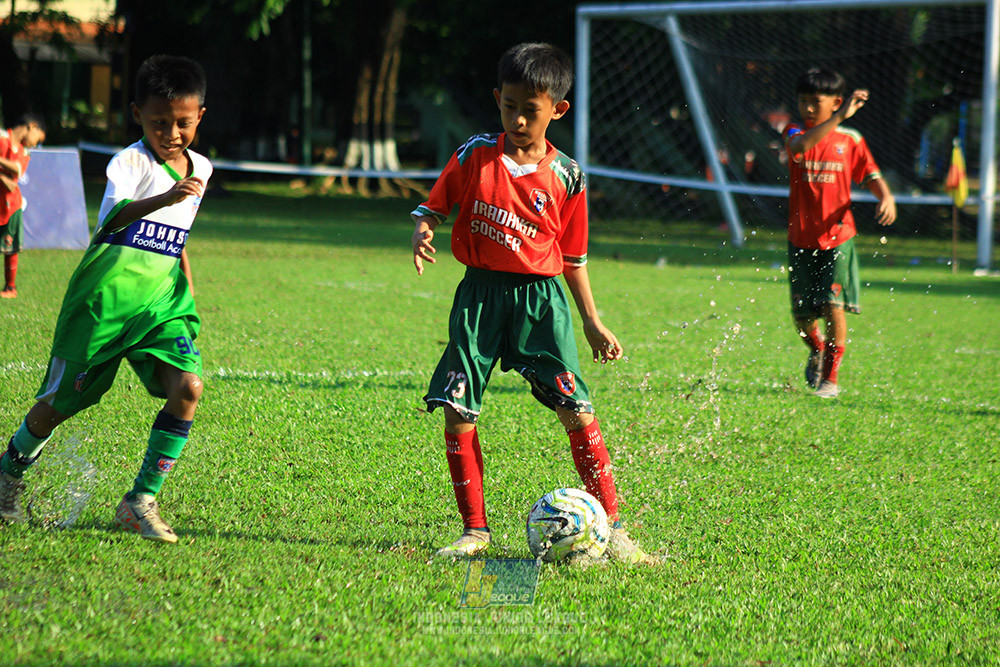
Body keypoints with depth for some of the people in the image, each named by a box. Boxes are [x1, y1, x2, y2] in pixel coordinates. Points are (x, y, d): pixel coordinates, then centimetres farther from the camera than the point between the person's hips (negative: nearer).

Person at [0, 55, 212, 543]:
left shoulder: (200, 169, 9)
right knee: (60, 401, 6)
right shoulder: (129, 162, -13)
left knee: (187, 386, -18)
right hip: (104, 299, -5)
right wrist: (165, 198, -50)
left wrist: (187, 293, 24)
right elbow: (114, 216, -34)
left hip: (161, 303, 5)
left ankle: (141, 502, -11)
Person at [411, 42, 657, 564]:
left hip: (540, 296, -1)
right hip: (480, 292, 1)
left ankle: (613, 529, -1)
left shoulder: (566, 178, 2)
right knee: (456, 410, -5)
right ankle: (475, 529, 8)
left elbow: (573, 257, 11)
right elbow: (434, 206, 9)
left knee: (576, 411, -9)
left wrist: (593, 323, 12)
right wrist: (421, 233, -15)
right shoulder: (474, 156, 2)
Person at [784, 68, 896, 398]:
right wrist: (839, 117, -36)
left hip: (838, 237, -1)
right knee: (802, 314, 6)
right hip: (801, 238, 1)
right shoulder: (795, 133, -3)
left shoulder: (850, 139, 2)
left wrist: (886, 197, -17)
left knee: (834, 306, -13)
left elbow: (871, 175, 6)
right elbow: (801, 145, -27)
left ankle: (830, 377, 1)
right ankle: (817, 350, 40)